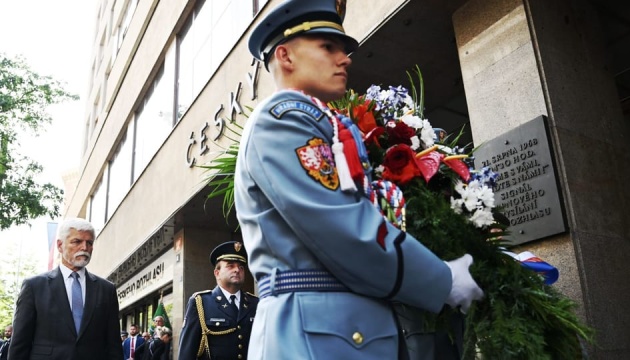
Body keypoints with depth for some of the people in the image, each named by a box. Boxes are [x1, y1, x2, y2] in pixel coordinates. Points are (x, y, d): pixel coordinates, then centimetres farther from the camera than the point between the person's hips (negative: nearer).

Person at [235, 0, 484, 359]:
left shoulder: (321, 128, 22)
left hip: (353, 329, 10)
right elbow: (345, 231, -21)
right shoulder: (281, 117, -9)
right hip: (319, 331, -10)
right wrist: (442, 282, -9)